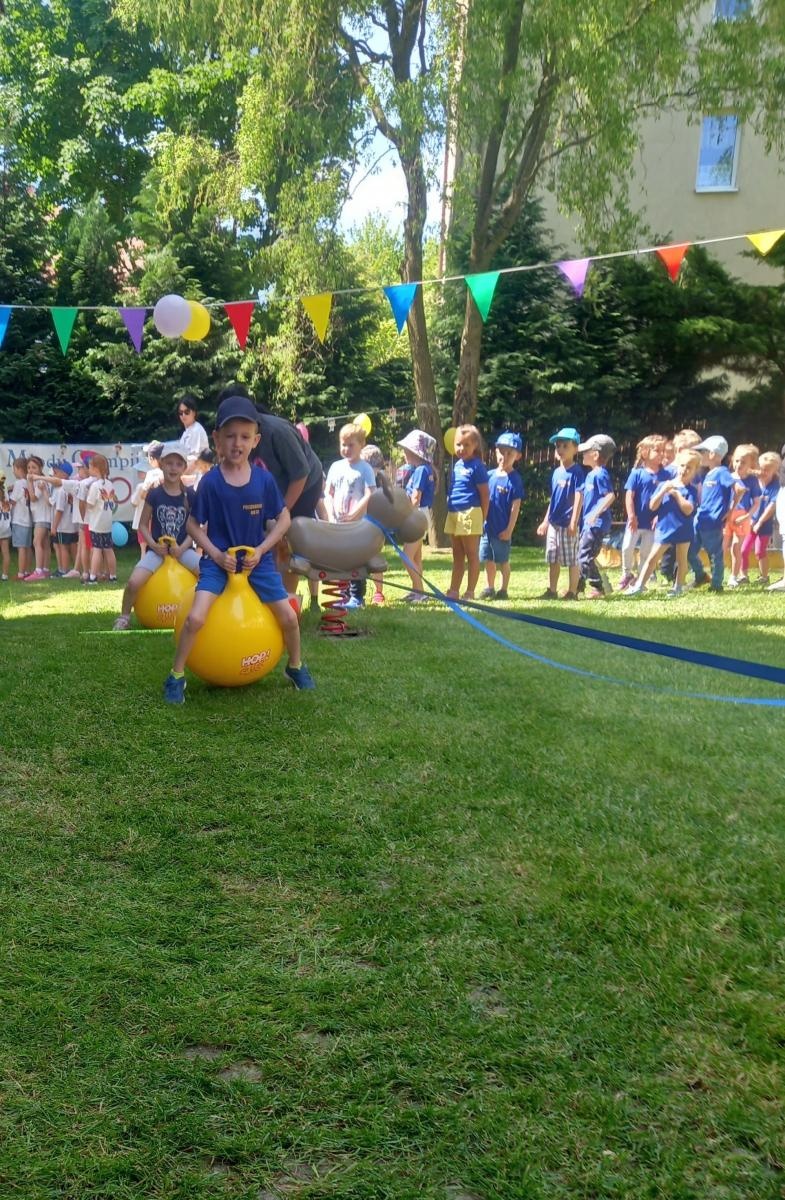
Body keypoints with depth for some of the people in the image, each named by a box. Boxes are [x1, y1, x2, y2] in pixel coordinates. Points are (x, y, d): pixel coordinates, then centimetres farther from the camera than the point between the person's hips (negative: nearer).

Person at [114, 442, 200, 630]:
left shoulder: (189, 495, 0)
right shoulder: (154, 494, -2)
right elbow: (143, 525, 3)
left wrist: (182, 548, -12)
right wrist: (153, 545, -13)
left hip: (182, 548, 1)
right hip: (157, 548, -1)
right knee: (134, 582, -25)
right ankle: (124, 616, 2)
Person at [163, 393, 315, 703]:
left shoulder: (264, 479, -7)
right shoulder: (210, 482, -12)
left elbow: (283, 518, 2)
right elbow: (193, 524, -3)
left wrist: (261, 550, -9)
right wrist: (215, 554, -14)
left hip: (257, 559, 2)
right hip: (218, 560, -2)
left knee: (288, 617, 3)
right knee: (195, 617, -20)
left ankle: (296, 666, 30)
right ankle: (176, 675, 0)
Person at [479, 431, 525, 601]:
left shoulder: (514, 479, -10)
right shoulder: (490, 475, 6)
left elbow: (515, 506, -11)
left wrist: (509, 529, -14)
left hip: (502, 529, -5)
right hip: (487, 527, 5)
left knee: (503, 561, 5)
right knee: (488, 559, 13)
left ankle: (504, 590, 16)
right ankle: (490, 588, 26)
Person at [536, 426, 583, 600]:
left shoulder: (576, 472, -10)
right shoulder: (556, 472, 12)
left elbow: (578, 498, -14)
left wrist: (573, 522, -20)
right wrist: (545, 521, 18)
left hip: (567, 525, -7)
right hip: (553, 523, 7)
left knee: (571, 559, 1)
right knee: (553, 559, 12)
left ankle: (572, 592, 7)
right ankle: (552, 591, 19)